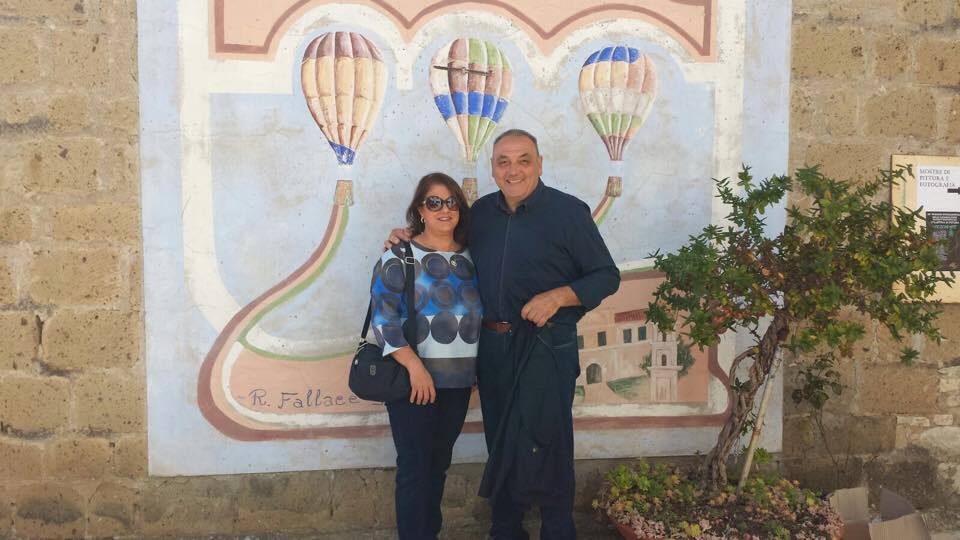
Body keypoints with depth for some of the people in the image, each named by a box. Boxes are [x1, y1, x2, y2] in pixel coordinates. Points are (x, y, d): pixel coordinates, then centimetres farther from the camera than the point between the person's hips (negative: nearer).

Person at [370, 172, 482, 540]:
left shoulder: (469, 257, 10)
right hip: (414, 379, -5)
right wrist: (414, 366, -20)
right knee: (414, 467, 1)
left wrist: (475, 370, 13)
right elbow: (383, 317, -13)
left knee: (439, 464, 15)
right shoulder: (400, 257, -7)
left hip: (458, 380, 5)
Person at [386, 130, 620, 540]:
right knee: (500, 443, 16)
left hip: (546, 346, -5)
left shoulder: (568, 211, -7)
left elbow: (607, 276, -6)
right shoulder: (480, 211, 7)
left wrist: (558, 296, -21)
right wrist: (409, 239, 7)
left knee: (543, 444, -1)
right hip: (491, 344, 5)